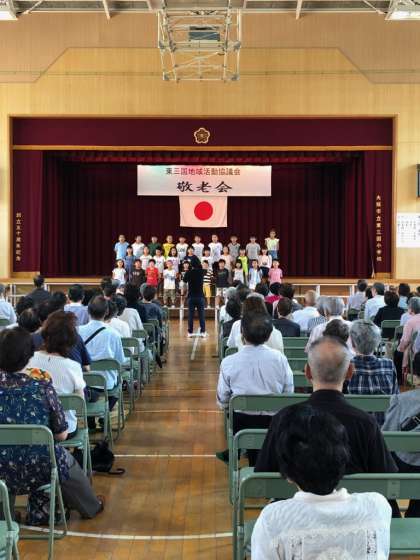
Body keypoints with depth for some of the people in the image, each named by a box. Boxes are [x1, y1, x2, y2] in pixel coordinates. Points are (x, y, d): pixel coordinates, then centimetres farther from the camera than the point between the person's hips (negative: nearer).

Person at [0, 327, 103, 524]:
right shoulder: (42, 387, -17)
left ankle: (39, 512, 42)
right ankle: (90, 508, 52)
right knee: (68, 463, 31)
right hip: (37, 470, -2)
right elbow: (61, 435, -9)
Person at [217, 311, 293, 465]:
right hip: (273, 423, 1)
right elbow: (289, 394, -1)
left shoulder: (228, 363, -11)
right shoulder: (280, 359, -10)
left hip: (240, 423, 0)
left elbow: (222, 402, -2)